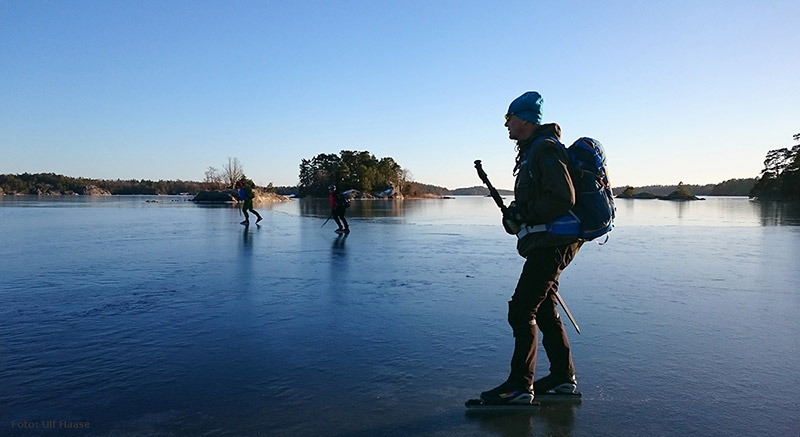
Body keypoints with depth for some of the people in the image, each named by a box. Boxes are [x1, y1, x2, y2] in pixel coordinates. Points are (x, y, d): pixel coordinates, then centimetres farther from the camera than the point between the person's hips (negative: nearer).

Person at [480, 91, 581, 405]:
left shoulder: (545, 150, -14)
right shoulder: (531, 151, 19)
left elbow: (563, 199, -23)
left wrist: (523, 214, -17)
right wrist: (518, 214, 10)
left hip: (550, 244, -11)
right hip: (544, 243, 11)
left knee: (521, 310, -9)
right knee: (543, 309, 16)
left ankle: (520, 384, -1)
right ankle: (563, 376, 27)